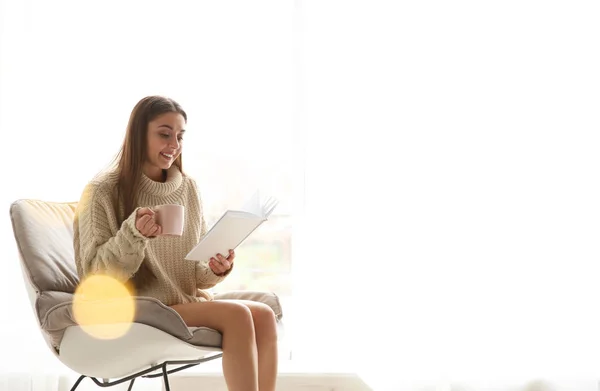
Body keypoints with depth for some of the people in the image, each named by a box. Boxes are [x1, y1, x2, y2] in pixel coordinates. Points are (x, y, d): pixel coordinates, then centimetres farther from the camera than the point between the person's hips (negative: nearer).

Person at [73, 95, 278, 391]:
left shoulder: (188, 188, 9)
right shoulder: (103, 192, -7)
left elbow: (196, 275, 12)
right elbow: (96, 275, -11)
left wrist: (216, 270, -11)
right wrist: (133, 234, -27)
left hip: (189, 302, 6)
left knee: (263, 315, -20)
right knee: (236, 314, -26)